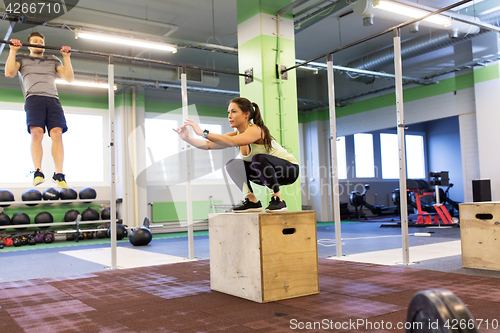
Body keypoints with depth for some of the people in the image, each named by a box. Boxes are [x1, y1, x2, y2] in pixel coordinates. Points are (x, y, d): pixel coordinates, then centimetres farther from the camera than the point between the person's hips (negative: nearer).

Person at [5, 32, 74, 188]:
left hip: (53, 99, 1)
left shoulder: (53, 60, 31)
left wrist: (66, 57, 15)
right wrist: (13, 50, 7)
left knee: (57, 134, -19)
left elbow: (69, 77, 19)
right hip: (34, 98, -1)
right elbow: (9, 73, 6)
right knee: (36, 133, -23)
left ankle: (59, 174, -22)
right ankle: (38, 172, -23)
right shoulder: (21, 58, 26)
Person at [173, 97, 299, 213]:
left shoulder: (256, 130, -26)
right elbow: (208, 144, -13)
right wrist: (187, 138, -27)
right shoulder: (237, 134, -3)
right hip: (272, 173, 8)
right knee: (233, 165, -5)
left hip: (290, 169, -7)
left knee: (258, 158, -35)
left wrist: (203, 133, -47)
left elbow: (232, 142, -44)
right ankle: (252, 201, 1)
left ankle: (278, 200, -22)